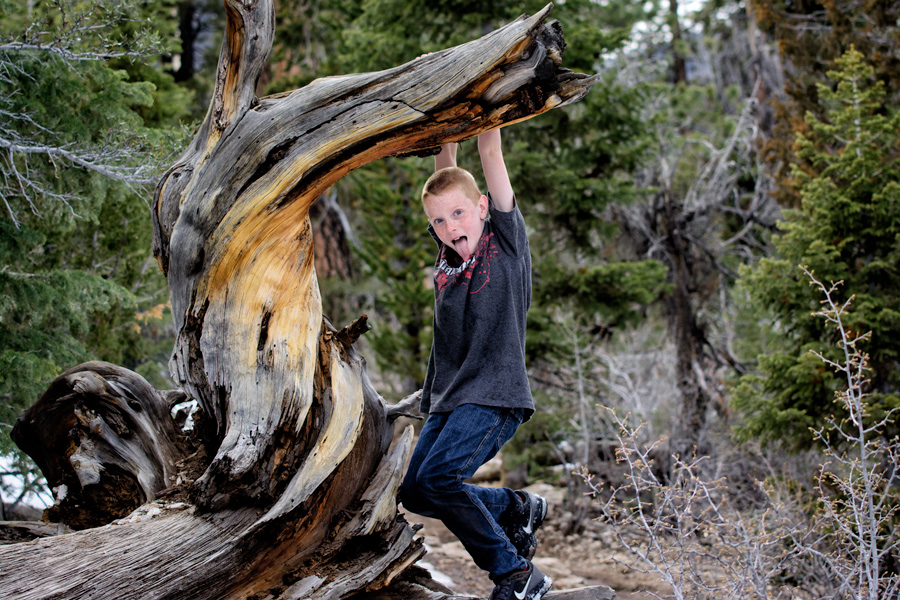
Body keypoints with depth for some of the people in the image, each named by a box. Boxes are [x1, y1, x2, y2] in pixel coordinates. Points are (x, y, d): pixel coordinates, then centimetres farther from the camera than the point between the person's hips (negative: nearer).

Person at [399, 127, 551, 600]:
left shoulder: (506, 240, -1)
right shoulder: (449, 252, 12)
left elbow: (490, 154, -4)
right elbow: (446, 170, 15)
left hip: (495, 394, -8)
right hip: (447, 398, 8)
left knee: (438, 476, -24)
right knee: (414, 493, 5)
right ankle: (516, 508, 25)